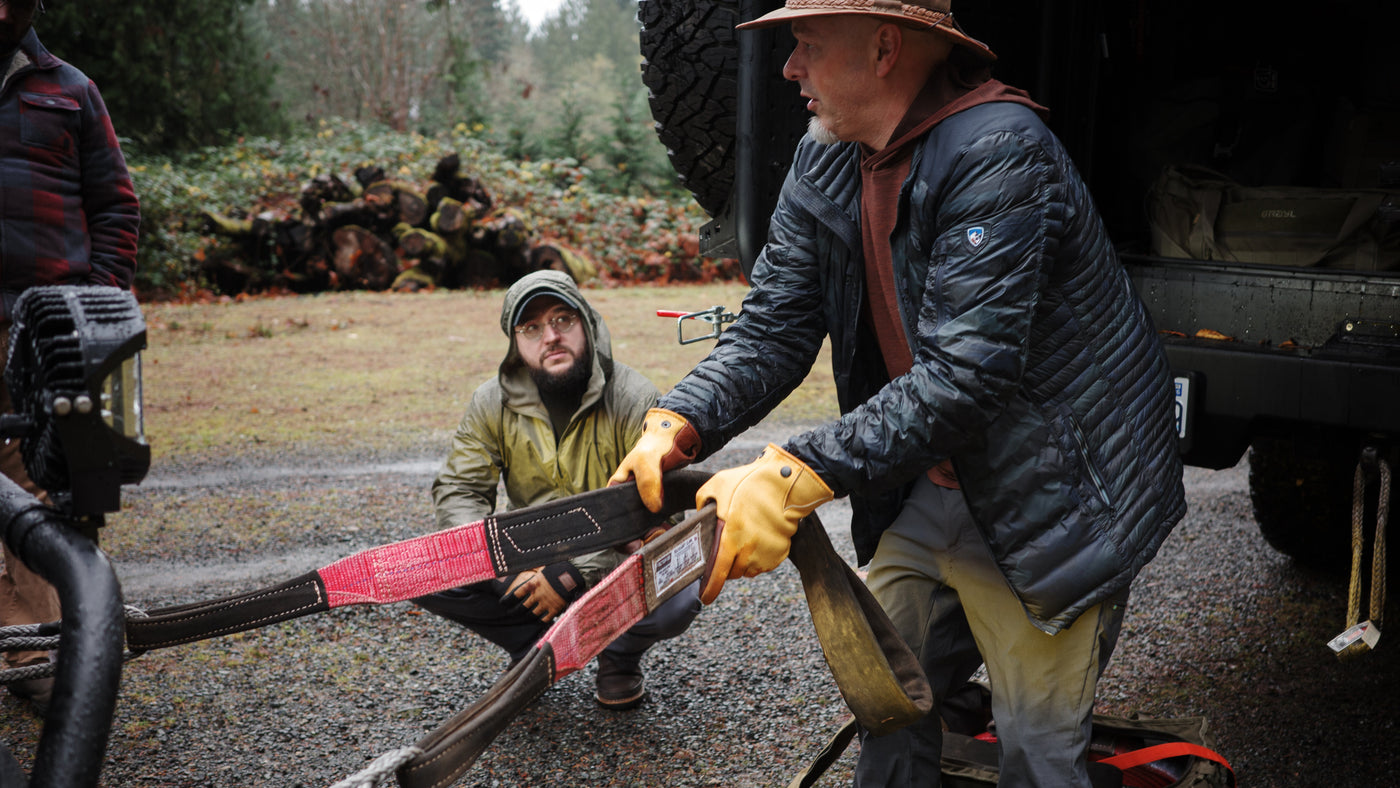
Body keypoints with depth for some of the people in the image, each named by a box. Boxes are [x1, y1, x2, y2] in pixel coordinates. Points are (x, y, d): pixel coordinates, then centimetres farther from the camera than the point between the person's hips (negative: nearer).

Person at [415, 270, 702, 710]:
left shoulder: (635, 402, -17)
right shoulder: (492, 405, -5)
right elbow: (458, 491, -5)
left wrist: (574, 575, -28)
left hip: (616, 563, -3)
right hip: (531, 564, 3)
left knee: (675, 600, -35)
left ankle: (620, 656, 4)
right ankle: (535, 645, 7)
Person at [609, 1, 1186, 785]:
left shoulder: (1000, 153, -25)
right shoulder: (822, 164, 0)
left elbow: (963, 371, -32)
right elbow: (774, 328, -4)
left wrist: (800, 473, -38)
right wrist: (676, 427, -21)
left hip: (1044, 506, -7)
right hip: (925, 492, 7)